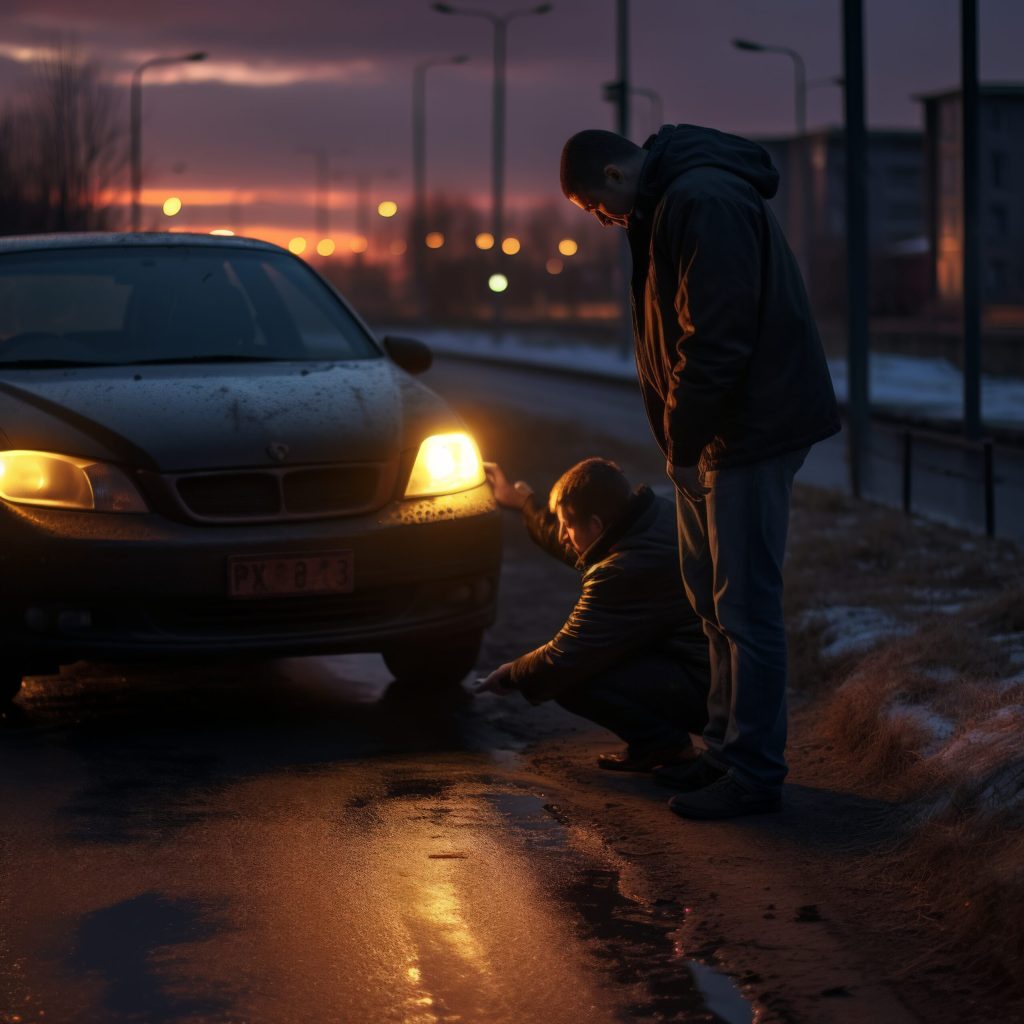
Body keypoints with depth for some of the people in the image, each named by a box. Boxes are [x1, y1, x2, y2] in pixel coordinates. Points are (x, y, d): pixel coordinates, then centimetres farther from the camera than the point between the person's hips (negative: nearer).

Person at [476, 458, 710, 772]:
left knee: (570, 678, -14)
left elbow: (562, 660, -16)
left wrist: (510, 676, 4)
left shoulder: (626, 571, -25)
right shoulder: (657, 514, 4)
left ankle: (662, 743, -3)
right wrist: (523, 502, 38)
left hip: (703, 687, -10)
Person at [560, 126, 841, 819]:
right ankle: (728, 750, 27)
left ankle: (754, 773, 0)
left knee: (745, 604, -6)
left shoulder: (705, 204, -20)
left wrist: (682, 439, -17)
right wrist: (678, 436, 10)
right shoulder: (668, 204, 14)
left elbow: (716, 338, -24)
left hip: (755, 426, -11)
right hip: (715, 432, 11)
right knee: (714, 598, 17)